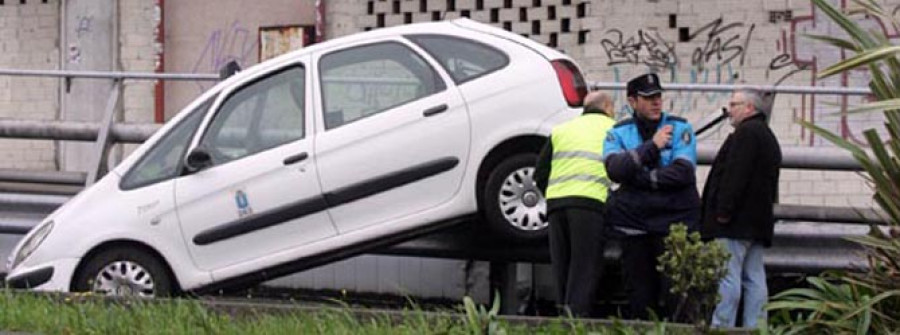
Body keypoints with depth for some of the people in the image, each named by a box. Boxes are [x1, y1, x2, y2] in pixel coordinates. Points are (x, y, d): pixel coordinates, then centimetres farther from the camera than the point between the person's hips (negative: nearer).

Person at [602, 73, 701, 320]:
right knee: (640, 293, 7)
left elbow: (683, 172, -12)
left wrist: (638, 178, -11)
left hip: (674, 221, -2)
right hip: (634, 223, 2)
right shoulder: (618, 133, 8)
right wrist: (652, 146, -14)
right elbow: (615, 169, -11)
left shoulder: (680, 128, 2)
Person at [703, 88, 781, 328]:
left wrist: (723, 210, -20)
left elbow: (735, 175, -20)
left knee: (727, 277, -11)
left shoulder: (747, 132, -10)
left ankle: (721, 327, -13)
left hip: (737, 220, -10)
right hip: (757, 222, 10)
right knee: (754, 277, 8)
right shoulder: (768, 136, 23)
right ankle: (755, 328, 7)